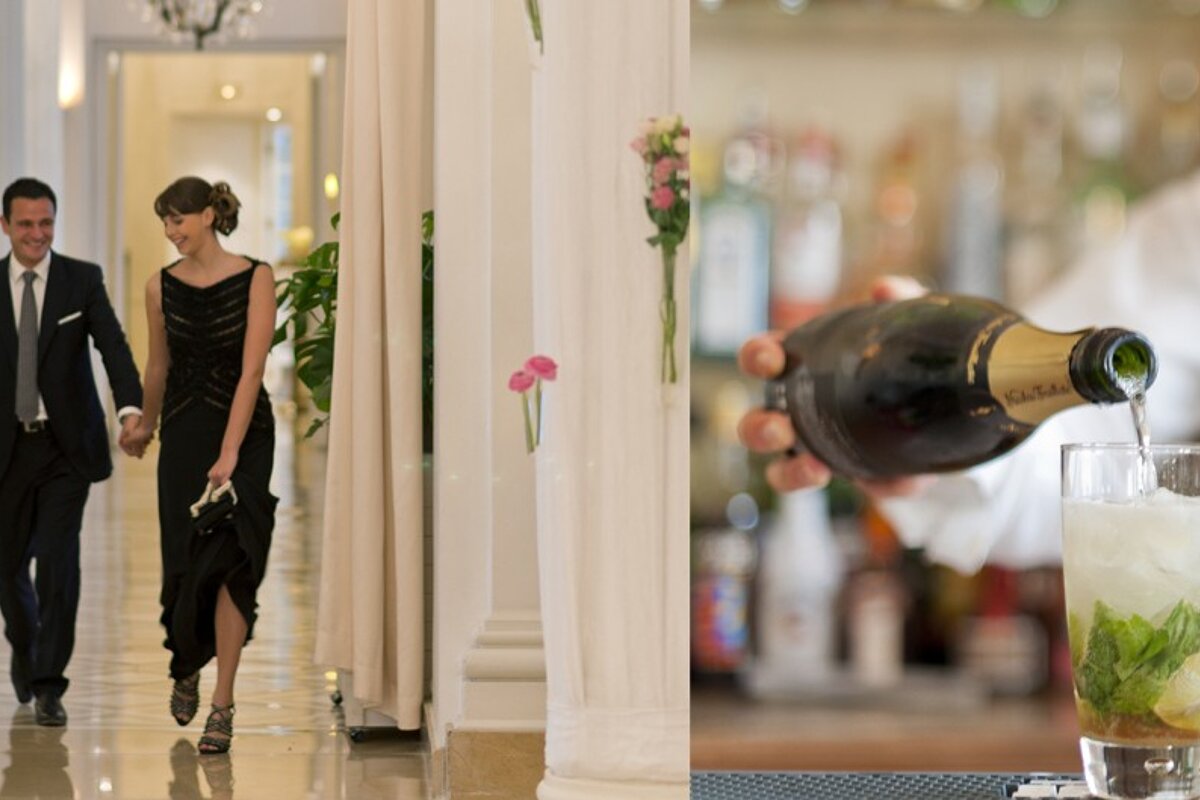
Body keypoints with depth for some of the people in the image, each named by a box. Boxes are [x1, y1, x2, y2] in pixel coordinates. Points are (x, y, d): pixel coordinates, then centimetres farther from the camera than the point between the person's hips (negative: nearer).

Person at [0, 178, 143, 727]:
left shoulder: (83, 280, -1)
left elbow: (113, 345, -11)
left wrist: (131, 407, -29)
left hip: (67, 445, -2)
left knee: (59, 561, -10)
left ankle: (48, 686, -1)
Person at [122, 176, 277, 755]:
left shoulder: (254, 279, -9)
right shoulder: (162, 287, 2)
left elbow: (251, 370, -15)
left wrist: (229, 455, -22)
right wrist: (146, 426, 29)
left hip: (244, 430, -3)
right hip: (183, 434, 3)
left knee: (230, 559, -9)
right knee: (185, 559, 3)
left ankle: (222, 704, -5)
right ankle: (187, 666, 32)